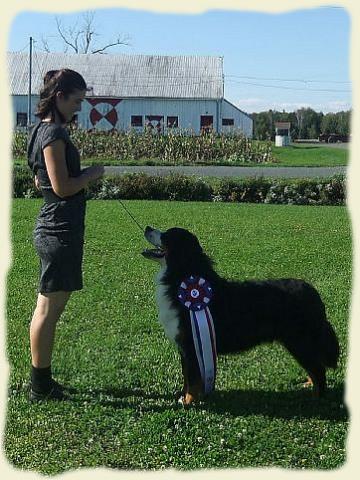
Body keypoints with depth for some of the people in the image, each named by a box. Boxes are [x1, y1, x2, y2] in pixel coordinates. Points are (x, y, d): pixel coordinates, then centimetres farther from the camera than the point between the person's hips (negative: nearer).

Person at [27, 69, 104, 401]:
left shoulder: (44, 130, 15)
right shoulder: (53, 133, -15)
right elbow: (62, 187, -19)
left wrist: (83, 175, 13)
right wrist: (92, 174, -4)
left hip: (53, 227, 11)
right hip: (60, 230, -11)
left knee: (50, 306, 15)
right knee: (49, 307, -3)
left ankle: (42, 380, 24)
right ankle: (40, 387, 6)